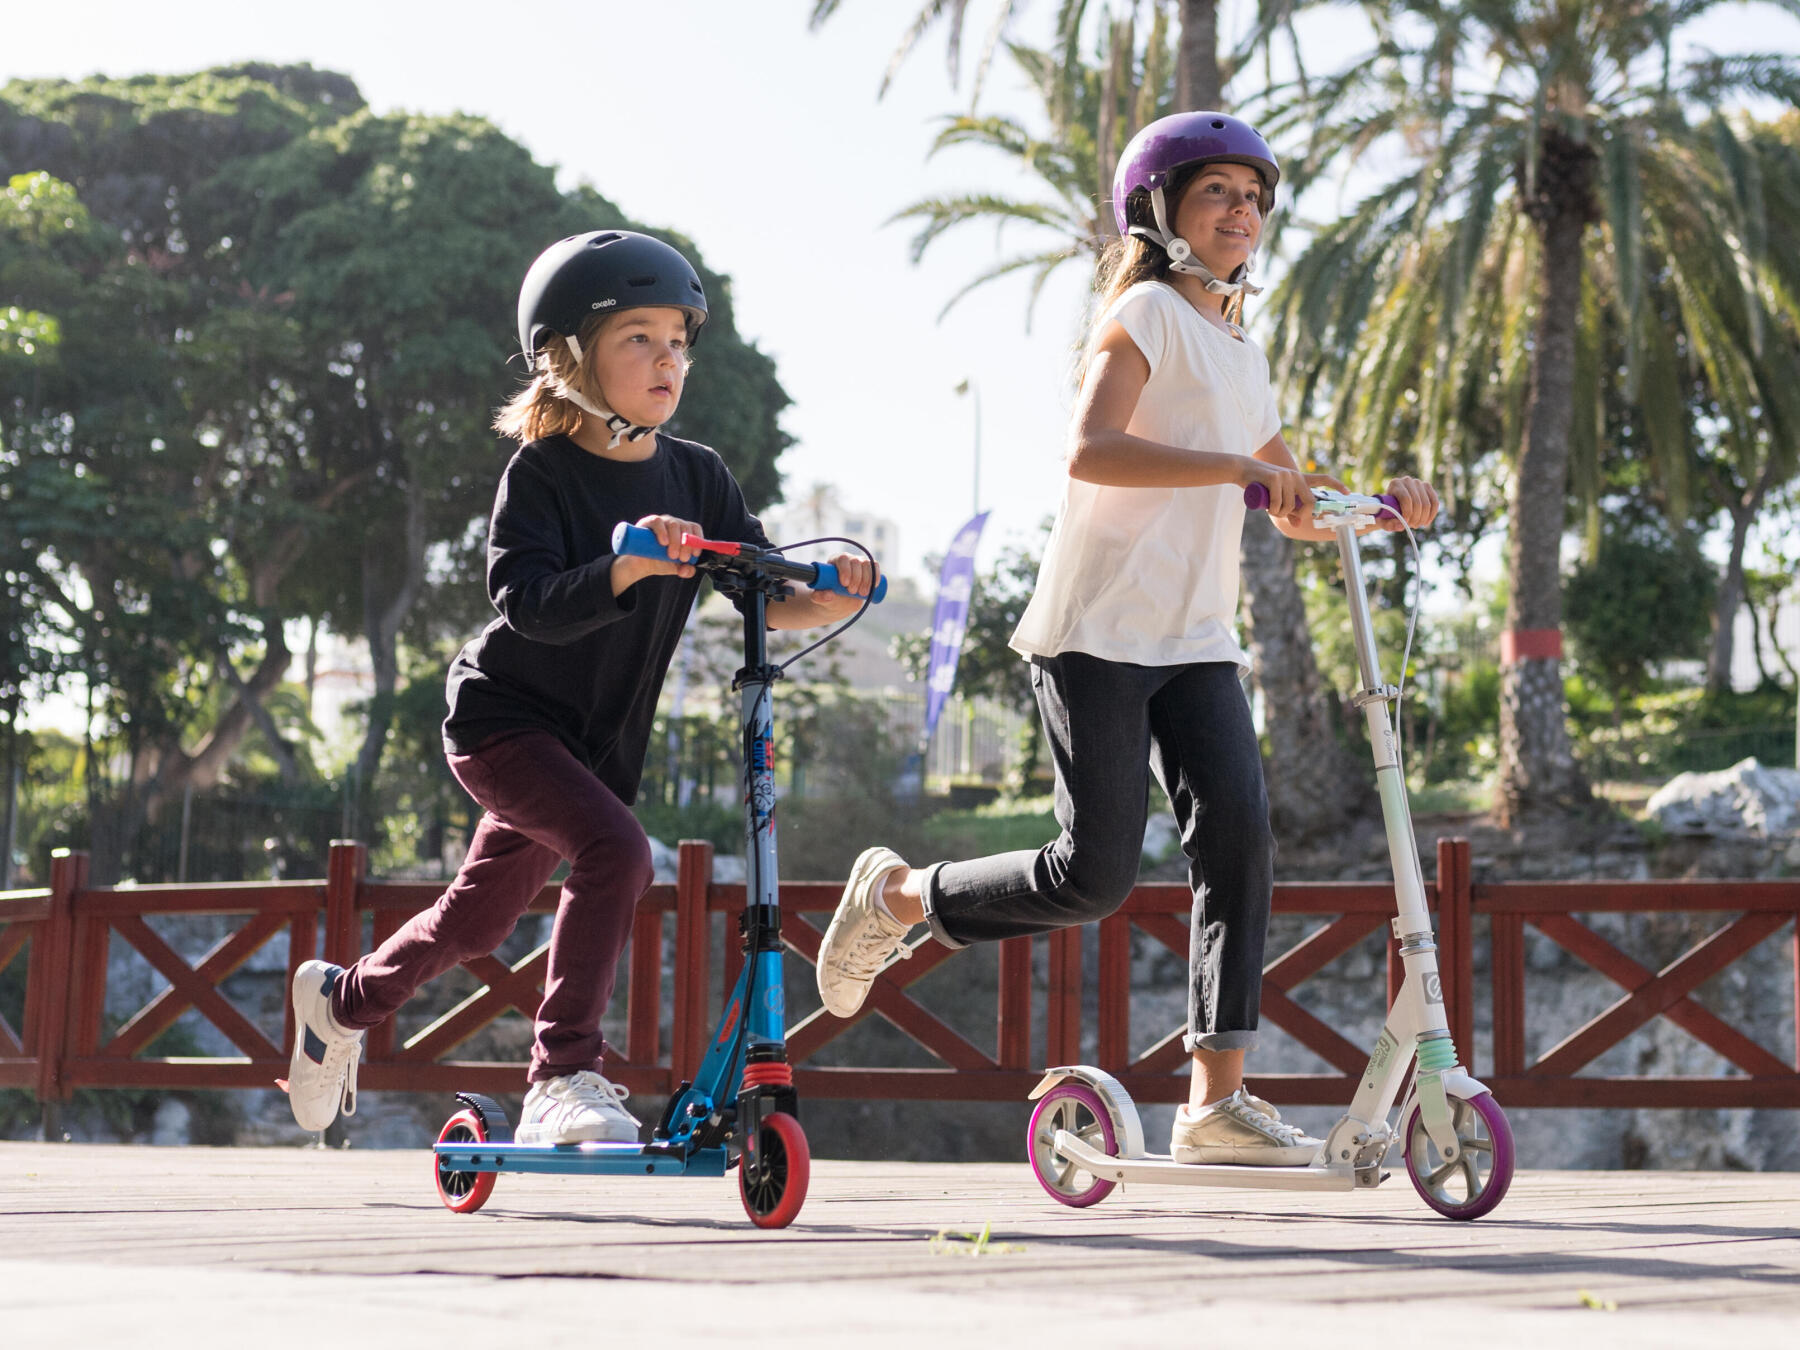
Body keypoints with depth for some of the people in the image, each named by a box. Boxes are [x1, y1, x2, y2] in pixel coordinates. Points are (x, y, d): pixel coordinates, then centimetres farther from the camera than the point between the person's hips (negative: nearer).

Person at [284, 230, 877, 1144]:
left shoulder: (697, 478, 0)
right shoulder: (541, 472, -15)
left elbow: (766, 595, -3)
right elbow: (529, 603, -28)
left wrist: (822, 601, -25)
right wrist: (625, 570, -45)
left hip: (597, 741, 6)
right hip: (503, 717, -6)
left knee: (476, 922, 17)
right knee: (615, 852, -29)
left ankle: (342, 1001, 44)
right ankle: (563, 1077, -24)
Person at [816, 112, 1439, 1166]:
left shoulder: (1243, 356, 22)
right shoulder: (1146, 313, -4)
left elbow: (1296, 515, 28)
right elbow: (1090, 451, -22)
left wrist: (1382, 507, 9)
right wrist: (1236, 466, -26)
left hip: (1196, 644, 7)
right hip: (1098, 632, -7)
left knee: (1241, 839, -11)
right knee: (1096, 876, -10)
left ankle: (1217, 1099, -10)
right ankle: (897, 895, 15)